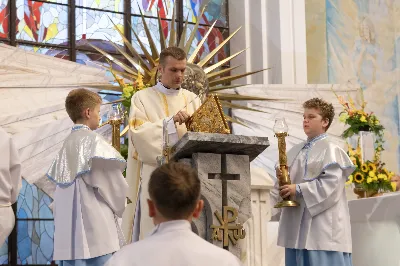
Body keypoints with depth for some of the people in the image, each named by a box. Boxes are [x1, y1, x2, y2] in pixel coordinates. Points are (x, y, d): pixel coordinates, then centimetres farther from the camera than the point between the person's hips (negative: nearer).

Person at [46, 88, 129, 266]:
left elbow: (57, 179, 16)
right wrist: (119, 204, 10)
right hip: (93, 225, -7)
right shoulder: (92, 140, -8)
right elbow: (110, 180, -9)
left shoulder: (67, 143, 13)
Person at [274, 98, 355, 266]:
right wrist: (281, 176, -3)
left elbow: (331, 184, -17)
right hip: (298, 223, 7)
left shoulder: (330, 150, -6)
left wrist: (299, 189, -18)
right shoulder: (295, 151, 16)